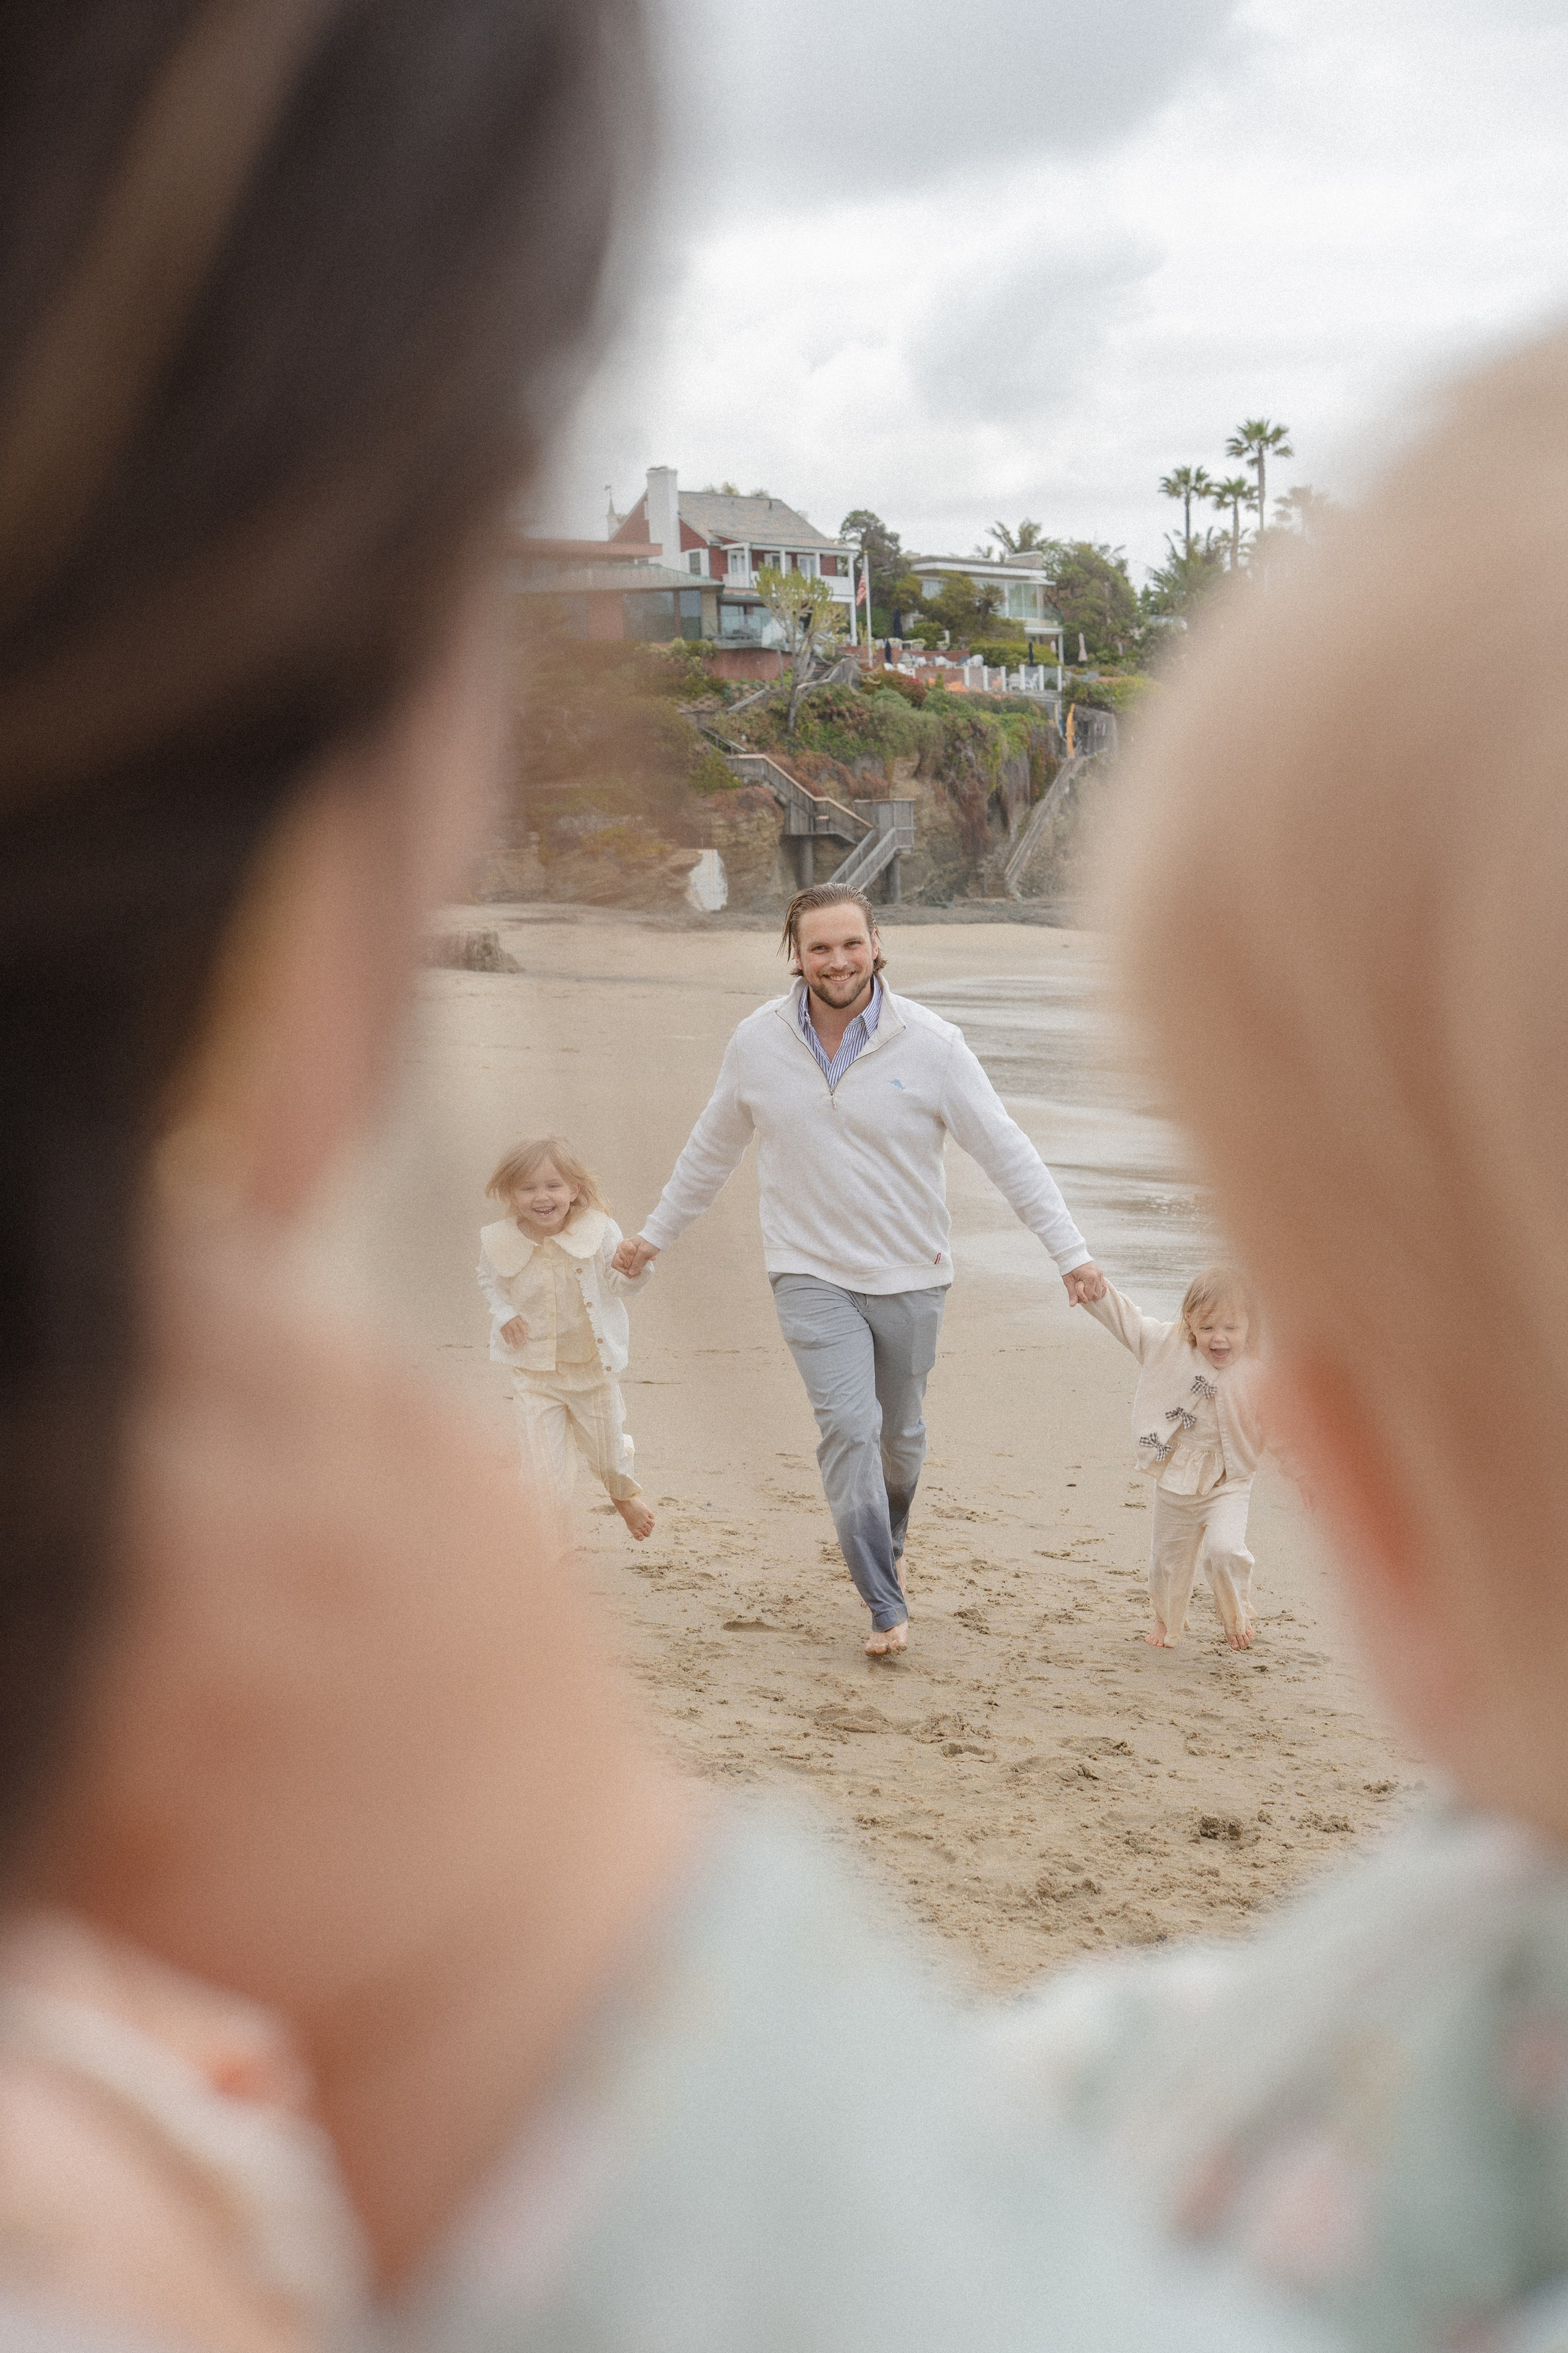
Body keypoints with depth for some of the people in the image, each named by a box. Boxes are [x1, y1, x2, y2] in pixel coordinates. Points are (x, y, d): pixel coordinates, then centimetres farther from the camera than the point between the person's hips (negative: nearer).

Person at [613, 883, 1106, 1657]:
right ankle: (886, 1607, -9)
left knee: (900, 1433, 15)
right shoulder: (758, 1042, -5)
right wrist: (656, 1233, 19)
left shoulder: (930, 1043, -12)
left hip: (909, 1274, 0)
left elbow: (1007, 1151, -9)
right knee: (849, 1424, -16)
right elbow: (712, 1149, 11)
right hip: (811, 1273, 0)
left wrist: (1072, 1251, -12)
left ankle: (887, 1542, 45)